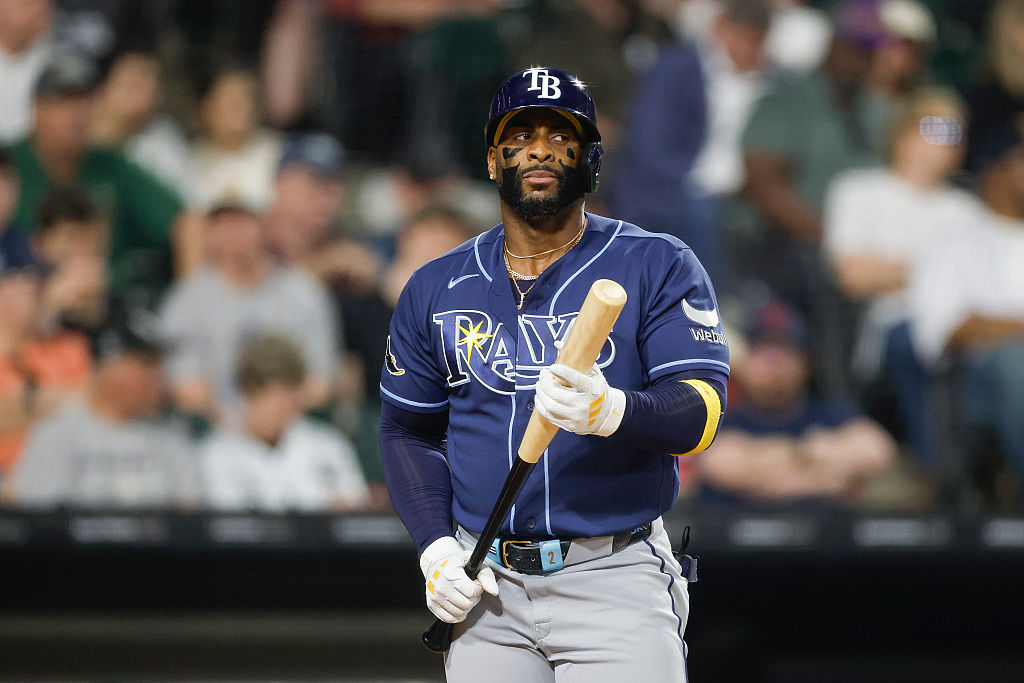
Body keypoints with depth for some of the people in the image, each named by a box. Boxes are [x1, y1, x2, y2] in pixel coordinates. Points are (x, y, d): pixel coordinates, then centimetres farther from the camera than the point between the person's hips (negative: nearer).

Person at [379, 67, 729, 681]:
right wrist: (437, 550, 0)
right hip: (489, 586, 3)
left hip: (617, 580, -3)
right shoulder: (436, 290, 11)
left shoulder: (659, 267, 0)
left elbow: (701, 410, -10)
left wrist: (610, 411, -32)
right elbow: (409, 430, 17)